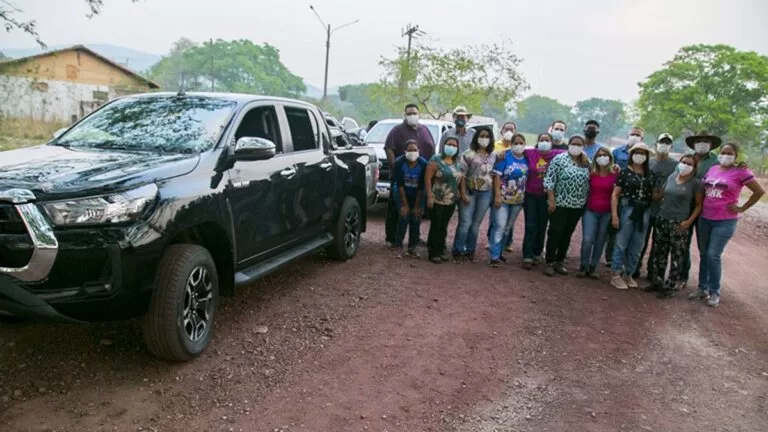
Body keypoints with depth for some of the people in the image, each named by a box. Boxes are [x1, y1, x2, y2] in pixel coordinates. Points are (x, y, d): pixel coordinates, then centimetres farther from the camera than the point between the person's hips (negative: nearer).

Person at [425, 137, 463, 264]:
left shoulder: (456, 163, 12)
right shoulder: (436, 160, -8)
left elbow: (459, 178, 22)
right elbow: (427, 178, -12)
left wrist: (458, 193, 11)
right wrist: (429, 196, -17)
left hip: (451, 201, 6)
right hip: (437, 200, -6)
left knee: (444, 227, 12)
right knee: (435, 227, -1)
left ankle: (441, 250, 22)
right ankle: (434, 253, 7)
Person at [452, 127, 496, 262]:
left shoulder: (493, 155, 7)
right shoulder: (468, 154, -6)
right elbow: (462, 175, -8)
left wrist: (496, 194, 6)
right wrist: (463, 193, -13)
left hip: (486, 193, 4)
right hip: (469, 191, -4)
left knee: (476, 224, 11)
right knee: (465, 223, -4)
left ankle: (470, 250, 21)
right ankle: (458, 251, 8)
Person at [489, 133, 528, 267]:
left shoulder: (527, 158, 3)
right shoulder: (505, 156, -9)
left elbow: (529, 178, 12)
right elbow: (497, 176, -12)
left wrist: (526, 195, 7)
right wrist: (497, 195, -19)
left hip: (518, 200, 5)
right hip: (503, 198, -5)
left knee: (508, 227, 14)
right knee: (500, 226, -8)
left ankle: (499, 251, 27)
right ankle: (494, 256, -5)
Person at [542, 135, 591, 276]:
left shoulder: (586, 162, 8)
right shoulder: (559, 159, -7)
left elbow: (589, 183, 15)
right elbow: (549, 180, -11)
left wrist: (586, 200, 6)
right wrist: (551, 200, -15)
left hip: (578, 206, 5)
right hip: (560, 204, -5)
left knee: (567, 234, 11)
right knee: (555, 233, -2)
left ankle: (559, 262, 21)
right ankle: (550, 263, 6)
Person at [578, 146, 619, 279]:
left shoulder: (615, 174, -1)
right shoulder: (591, 172, 1)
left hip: (607, 212, 0)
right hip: (590, 211, 0)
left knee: (600, 242, 6)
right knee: (587, 240, -9)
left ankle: (593, 267, 20)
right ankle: (583, 267, 8)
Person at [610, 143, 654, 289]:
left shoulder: (649, 174, 9)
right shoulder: (625, 172, -3)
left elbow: (652, 193, 22)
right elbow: (615, 195, -6)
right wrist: (614, 214, -12)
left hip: (644, 212, 5)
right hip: (627, 210, -4)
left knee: (636, 247, 10)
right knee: (621, 244, -2)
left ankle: (628, 274, 21)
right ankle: (616, 275, 5)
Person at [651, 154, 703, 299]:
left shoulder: (696, 183, -5)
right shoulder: (671, 177, 9)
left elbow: (699, 205, -5)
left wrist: (689, 221, -13)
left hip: (679, 224, -5)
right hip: (662, 220, 5)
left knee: (677, 256, 0)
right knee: (659, 253, 11)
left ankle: (671, 286, 9)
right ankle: (657, 282, 23)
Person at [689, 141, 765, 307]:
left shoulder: (741, 172, -7)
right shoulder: (712, 169, 8)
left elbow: (760, 191, -7)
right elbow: (702, 189, 19)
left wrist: (742, 208, -6)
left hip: (725, 221, -5)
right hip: (705, 219, 5)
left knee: (713, 255, -9)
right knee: (704, 255, 10)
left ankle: (715, 292, 6)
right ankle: (703, 288, 22)